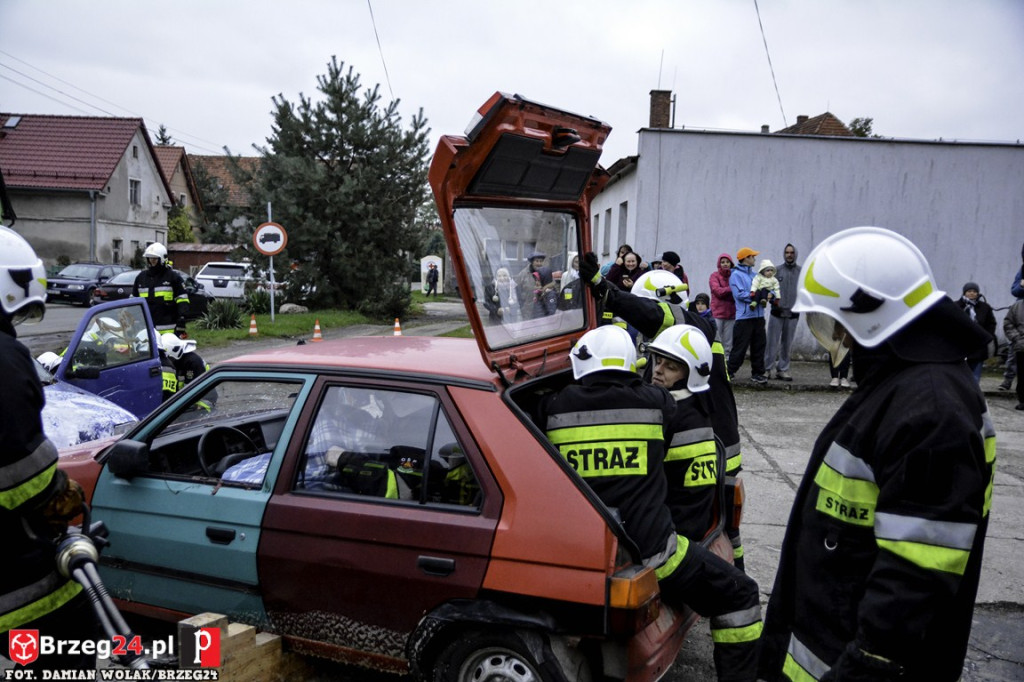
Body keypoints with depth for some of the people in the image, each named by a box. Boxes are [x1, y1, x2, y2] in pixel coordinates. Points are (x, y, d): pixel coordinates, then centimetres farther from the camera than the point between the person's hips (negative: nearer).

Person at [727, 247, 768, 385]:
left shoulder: (754, 274, 18)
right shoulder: (736, 275, -6)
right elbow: (740, 294, -16)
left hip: (758, 315, 7)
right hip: (744, 316, -7)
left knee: (759, 345, 9)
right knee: (740, 346, -5)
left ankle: (757, 372, 17)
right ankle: (730, 371, 5)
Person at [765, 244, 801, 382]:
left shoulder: (802, 272, 6)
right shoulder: (777, 270, 4)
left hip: (793, 313, 1)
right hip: (777, 312, -1)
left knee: (787, 343, 7)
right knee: (772, 342, -2)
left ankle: (783, 369, 14)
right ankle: (767, 368, 4)